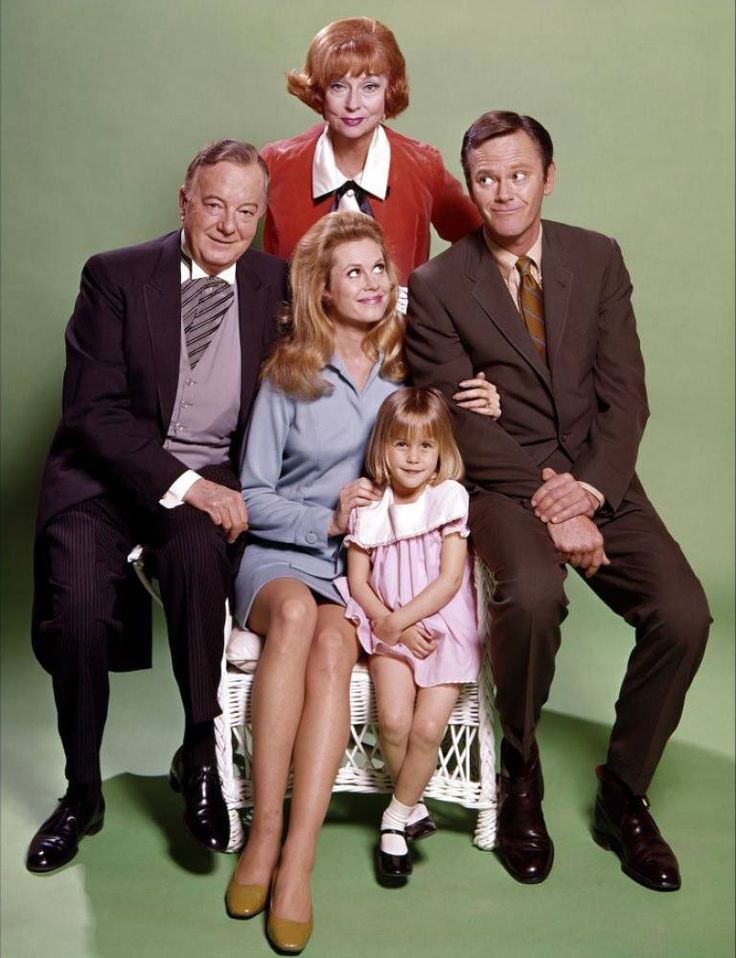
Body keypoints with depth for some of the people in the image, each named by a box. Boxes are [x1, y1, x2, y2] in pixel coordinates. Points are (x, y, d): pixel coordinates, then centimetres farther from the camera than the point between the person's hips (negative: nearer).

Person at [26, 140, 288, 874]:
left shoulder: (275, 284, 5)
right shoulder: (115, 276, -3)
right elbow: (93, 411, -10)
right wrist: (183, 483, -22)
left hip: (215, 480, 1)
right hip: (109, 472, -1)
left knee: (196, 548, -33)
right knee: (78, 603, -25)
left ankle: (200, 754, -13)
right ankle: (82, 791, 1)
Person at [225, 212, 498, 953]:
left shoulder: (409, 368, 9)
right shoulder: (288, 375, 4)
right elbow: (254, 497, 3)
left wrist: (485, 419, -1)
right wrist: (326, 520, -12)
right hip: (281, 556, -1)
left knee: (333, 643, -31)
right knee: (295, 613, -35)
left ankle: (297, 860, -30)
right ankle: (264, 830, -27)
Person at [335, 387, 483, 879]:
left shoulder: (450, 498, -3)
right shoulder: (370, 508, 5)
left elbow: (450, 580, -8)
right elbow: (357, 581, 4)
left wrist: (399, 620, -12)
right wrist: (387, 623, -11)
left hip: (444, 626, -1)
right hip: (389, 628, 2)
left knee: (428, 727, -17)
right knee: (393, 720, -20)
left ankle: (396, 818, 6)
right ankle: (414, 805, 8)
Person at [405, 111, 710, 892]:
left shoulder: (599, 259, 7)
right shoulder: (437, 287, -2)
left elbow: (625, 393, 3)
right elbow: (461, 424, -8)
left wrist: (589, 487, -14)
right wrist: (549, 508, -17)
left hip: (597, 479, 4)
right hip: (503, 485, -3)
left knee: (683, 613, -17)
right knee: (532, 594, -33)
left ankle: (622, 796, 8)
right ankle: (520, 785, -3)